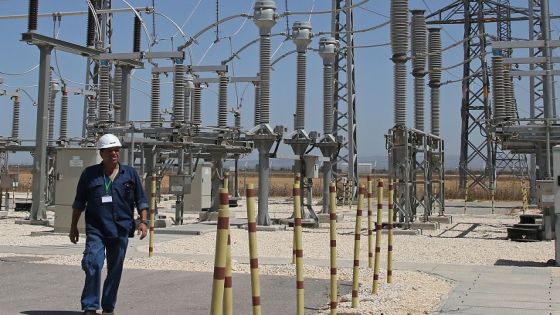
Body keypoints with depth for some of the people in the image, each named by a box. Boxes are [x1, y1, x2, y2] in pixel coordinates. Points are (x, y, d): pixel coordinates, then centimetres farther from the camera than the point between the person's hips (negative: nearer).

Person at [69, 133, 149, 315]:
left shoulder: (130, 174, 7)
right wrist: (73, 227, 10)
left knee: (115, 269, 7)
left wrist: (143, 221, -2)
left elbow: (141, 201, 10)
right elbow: (79, 203, 11)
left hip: (121, 229, 1)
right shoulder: (89, 174, 5)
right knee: (93, 265, -15)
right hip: (96, 229, -1)